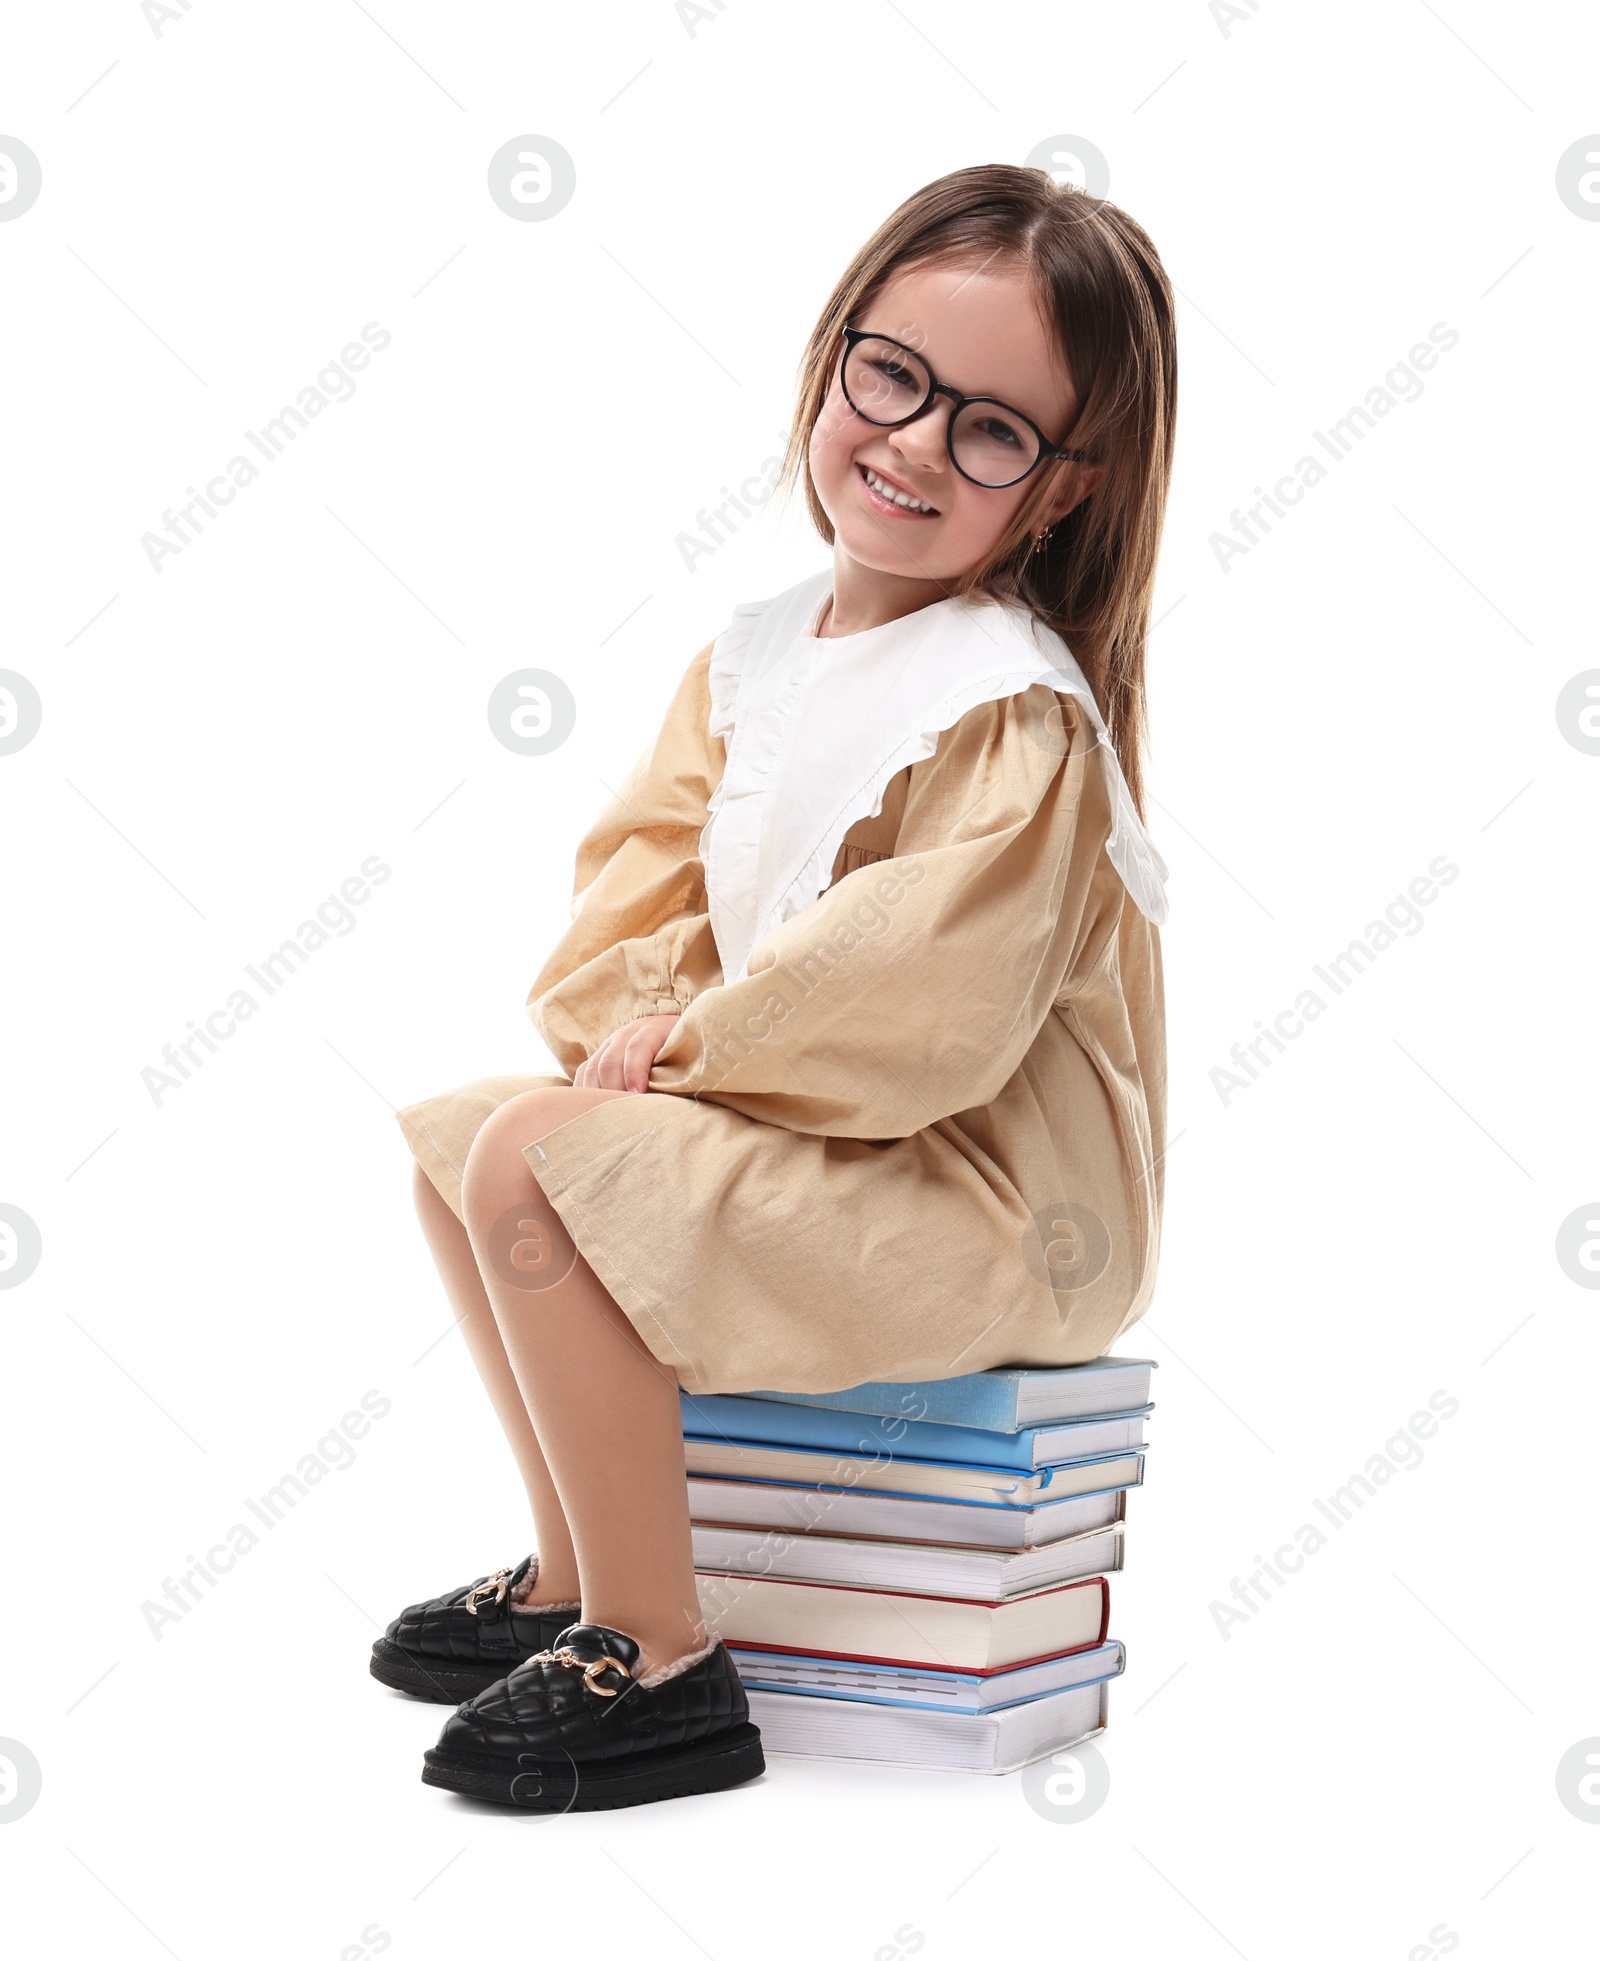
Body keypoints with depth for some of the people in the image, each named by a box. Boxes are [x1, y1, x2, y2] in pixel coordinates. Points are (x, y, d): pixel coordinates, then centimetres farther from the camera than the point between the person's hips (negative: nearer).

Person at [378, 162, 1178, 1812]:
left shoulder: (1016, 710, -20)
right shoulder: (757, 653, 7)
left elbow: (922, 1008, -27)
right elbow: (644, 867, 12)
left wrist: (691, 1044, -14)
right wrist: (640, 1017, -9)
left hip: (986, 1210, -9)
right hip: (789, 1134, 9)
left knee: (533, 1163, -23)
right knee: (453, 1137, 12)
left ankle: (659, 1667, -10)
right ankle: (578, 1576, 20)